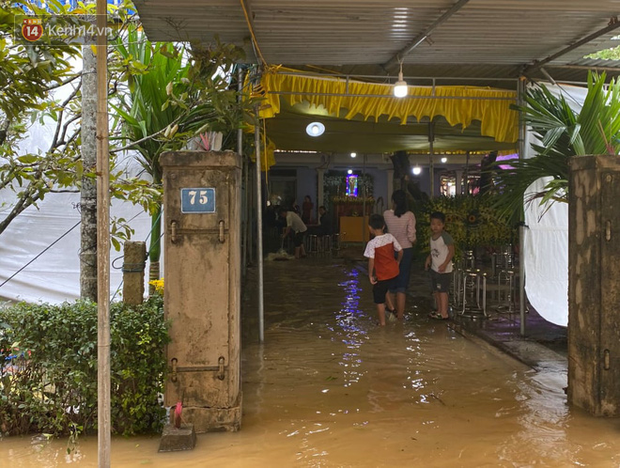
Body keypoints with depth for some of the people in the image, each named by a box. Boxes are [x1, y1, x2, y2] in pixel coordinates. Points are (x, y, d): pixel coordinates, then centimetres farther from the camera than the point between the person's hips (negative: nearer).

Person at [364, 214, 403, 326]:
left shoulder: (372, 243, -19)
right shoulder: (390, 237, -4)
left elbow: (371, 261, -21)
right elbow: (400, 251, 3)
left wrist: (370, 275, -9)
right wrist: (397, 262, 21)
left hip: (382, 275, -6)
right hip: (394, 272, 6)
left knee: (379, 299, 9)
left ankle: (382, 322, 16)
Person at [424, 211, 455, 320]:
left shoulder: (446, 237, -18)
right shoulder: (432, 236, 6)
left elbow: (451, 251, -18)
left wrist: (445, 264, -23)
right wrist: (428, 258, 1)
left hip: (444, 270, -8)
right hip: (434, 268, 8)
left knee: (443, 291, -4)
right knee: (436, 290, 15)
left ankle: (444, 313, 1)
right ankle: (439, 311, 26)